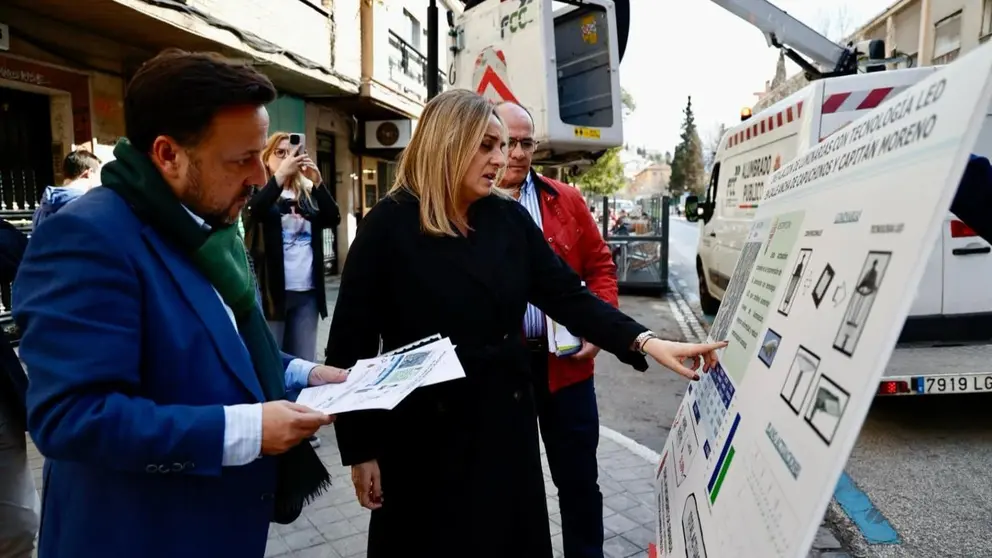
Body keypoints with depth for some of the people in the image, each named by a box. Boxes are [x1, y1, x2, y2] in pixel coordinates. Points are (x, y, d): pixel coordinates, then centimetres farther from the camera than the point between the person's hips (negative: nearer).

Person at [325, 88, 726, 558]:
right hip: (423, 434, -3)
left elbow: (567, 294, 0)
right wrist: (359, 449, -9)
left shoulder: (510, 217, 1)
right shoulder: (388, 225, -11)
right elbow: (350, 342, -9)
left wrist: (646, 342, -13)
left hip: (506, 423, 4)